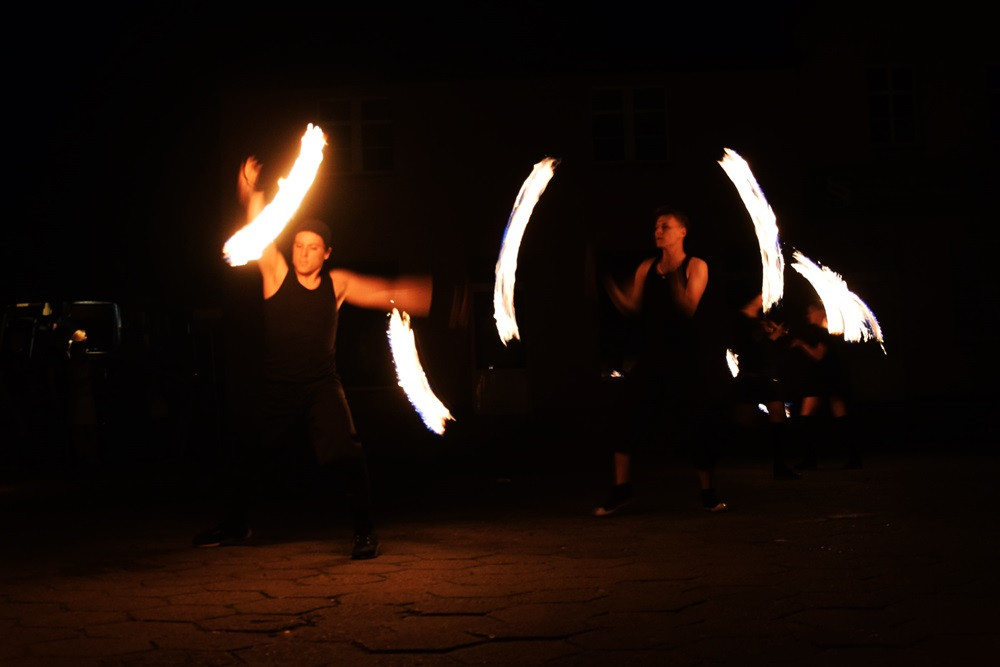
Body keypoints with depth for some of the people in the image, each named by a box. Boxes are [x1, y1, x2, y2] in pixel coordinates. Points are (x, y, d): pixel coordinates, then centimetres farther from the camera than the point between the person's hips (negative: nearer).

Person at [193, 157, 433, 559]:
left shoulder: (337, 284, 0)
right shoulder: (276, 274, -4)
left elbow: (387, 293, -2)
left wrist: (427, 295, -15)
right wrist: (250, 193, -31)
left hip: (322, 386, -1)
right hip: (277, 387, 1)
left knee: (346, 455, -16)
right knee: (249, 455, 12)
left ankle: (365, 532, -1)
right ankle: (235, 526, 35)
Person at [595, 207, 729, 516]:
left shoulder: (696, 267, -1)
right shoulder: (647, 268, 10)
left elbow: (688, 310, -14)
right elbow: (633, 309, 4)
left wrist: (674, 278, -28)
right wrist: (610, 286, -10)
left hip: (690, 361, -3)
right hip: (653, 358, 3)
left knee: (696, 425, 1)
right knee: (631, 417, -9)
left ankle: (709, 494, 15)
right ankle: (621, 488, -1)